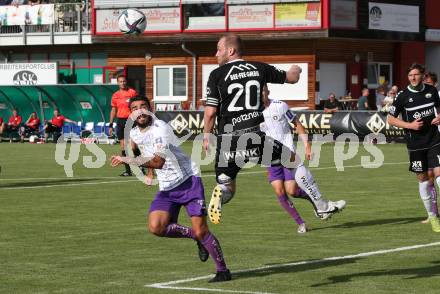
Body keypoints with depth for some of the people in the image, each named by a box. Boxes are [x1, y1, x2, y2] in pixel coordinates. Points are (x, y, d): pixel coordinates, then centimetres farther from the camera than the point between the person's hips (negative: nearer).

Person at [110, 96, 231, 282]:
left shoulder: (160, 129, -21)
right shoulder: (134, 133, 4)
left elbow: (158, 162, -34)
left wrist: (129, 160, -39)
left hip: (188, 180, -7)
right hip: (166, 187, 7)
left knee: (200, 231, -12)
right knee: (156, 227, -15)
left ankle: (223, 270, 4)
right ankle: (197, 238, 7)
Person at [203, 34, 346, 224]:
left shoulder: (217, 75, -1)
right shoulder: (259, 68, 6)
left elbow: (211, 112, -5)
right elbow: (292, 78, 19)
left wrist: (206, 137, 10)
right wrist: (295, 71, 43)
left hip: (227, 141, 0)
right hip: (254, 136, 0)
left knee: (227, 187, 18)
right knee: (295, 161, 18)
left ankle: (219, 195, -17)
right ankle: (322, 206, 18)